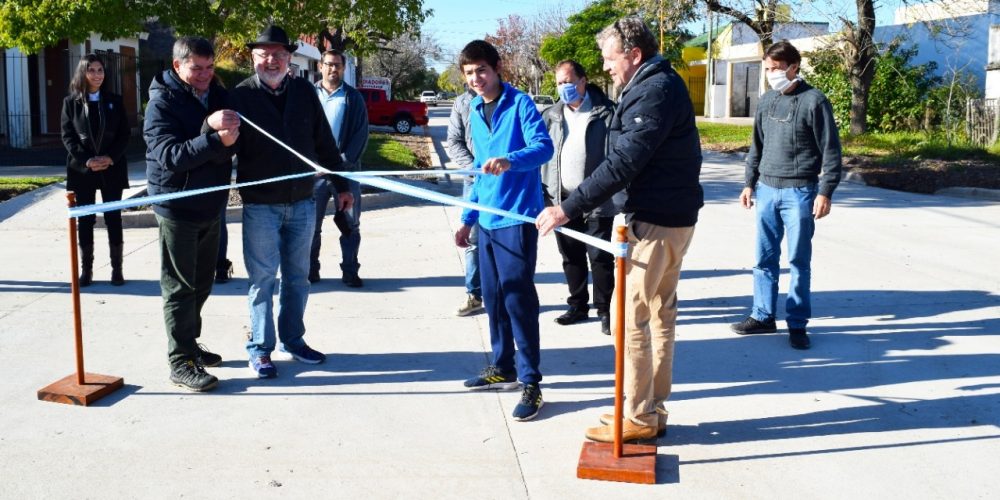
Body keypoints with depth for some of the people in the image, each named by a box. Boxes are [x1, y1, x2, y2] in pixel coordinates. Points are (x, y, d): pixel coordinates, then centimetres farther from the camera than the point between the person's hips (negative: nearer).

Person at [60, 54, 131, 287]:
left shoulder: (114, 101, 6)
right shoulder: (71, 102, 4)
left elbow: (125, 134, 2)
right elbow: (67, 136, -1)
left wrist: (110, 158, -13)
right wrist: (86, 161, -14)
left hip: (112, 169, 0)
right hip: (82, 169, 0)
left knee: (113, 219, 2)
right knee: (85, 220, 3)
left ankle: (116, 269, 8)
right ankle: (86, 270, 9)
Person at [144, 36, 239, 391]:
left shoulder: (218, 95, 6)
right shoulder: (163, 102, -12)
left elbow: (233, 142, 0)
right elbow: (169, 155, -23)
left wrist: (227, 127, -23)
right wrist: (215, 139, -35)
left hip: (210, 205, 7)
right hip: (177, 208, -7)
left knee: (201, 284, 17)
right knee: (179, 287, -1)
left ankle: (189, 344, 32)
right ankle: (180, 362, 6)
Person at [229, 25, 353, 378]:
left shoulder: (304, 92, 4)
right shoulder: (241, 96, -5)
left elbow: (324, 143, 8)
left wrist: (341, 186, 10)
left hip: (302, 203, 3)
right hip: (260, 206, -3)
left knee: (297, 277, 13)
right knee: (263, 279, 4)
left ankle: (293, 339, 27)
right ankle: (260, 348, 16)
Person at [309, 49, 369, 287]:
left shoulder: (353, 97, 6)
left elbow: (361, 133, 0)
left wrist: (344, 161, -11)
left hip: (346, 169, 0)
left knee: (350, 224, 4)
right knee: (312, 223, 4)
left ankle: (350, 271, 12)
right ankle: (311, 270, 15)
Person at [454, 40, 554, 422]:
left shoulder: (519, 103, -7)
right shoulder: (475, 112, 15)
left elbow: (544, 147, -22)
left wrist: (510, 160, -41)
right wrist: (467, 218, 21)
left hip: (516, 217, -7)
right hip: (487, 218, 8)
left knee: (517, 298, -7)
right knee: (493, 297, 14)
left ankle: (530, 382, 0)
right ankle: (502, 368, 28)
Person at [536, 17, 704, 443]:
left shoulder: (654, 92, -17)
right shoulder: (660, 85, 15)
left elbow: (622, 164, -24)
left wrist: (568, 209, -24)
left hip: (656, 223, -11)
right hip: (672, 216, 11)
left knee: (629, 315, -4)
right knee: (659, 313, 14)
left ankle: (639, 418, 5)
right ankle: (652, 410, 23)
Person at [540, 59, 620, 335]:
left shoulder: (606, 112, -6)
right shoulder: (550, 116, 9)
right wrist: (542, 192, 4)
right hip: (562, 199, 5)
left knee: (600, 257, 0)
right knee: (571, 256, 13)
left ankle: (605, 310, 12)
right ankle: (578, 305, 27)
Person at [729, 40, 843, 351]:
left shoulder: (814, 101, -7)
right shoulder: (767, 101, 10)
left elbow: (830, 150, -8)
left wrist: (825, 192, -13)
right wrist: (750, 183, 14)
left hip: (799, 193, -5)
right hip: (767, 190, 6)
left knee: (799, 261, 2)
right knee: (764, 258, 10)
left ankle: (797, 323, 11)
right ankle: (763, 316, 21)